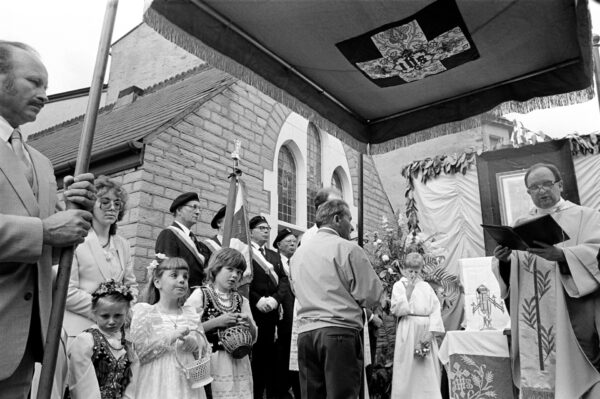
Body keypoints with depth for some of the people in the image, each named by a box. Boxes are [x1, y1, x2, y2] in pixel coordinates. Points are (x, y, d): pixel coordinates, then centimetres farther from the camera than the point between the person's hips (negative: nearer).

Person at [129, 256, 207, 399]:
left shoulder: (190, 312, 6)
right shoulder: (144, 312, -5)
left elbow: (202, 348, 11)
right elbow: (139, 353, -10)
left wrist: (192, 343, -11)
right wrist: (170, 338, -20)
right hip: (158, 385, -3)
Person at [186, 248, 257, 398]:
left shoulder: (242, 301, 9)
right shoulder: (200, 295, -3)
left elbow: (253, 339, 12)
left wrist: (249, 324, -8)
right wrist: (217, 322, -17)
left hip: (238, 362, 4)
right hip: (210, 362, -4)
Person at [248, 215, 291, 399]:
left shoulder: (275, 256, 20)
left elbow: (284, 280, 11)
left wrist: (275, 298, -6)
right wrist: (257, 299, -15)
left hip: (271, 313, 5)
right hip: (251, 312, -5)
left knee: (269, 355, 8)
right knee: (253, 356, 1)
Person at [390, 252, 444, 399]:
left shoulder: (426, 287, 12)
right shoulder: (399, 285, 3)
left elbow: (436, 309, 4)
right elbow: (396, 310, -8)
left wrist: (431, 331, -7)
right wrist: (408, 291, -12)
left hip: (426, 330, 3)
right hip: (409, 331, -3)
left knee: (429, 370, 5)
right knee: (408, 369, -2)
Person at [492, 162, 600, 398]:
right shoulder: (521, 225, 14)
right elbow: (514, 272, 10)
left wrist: (561, 254, -26)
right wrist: (505, 261, -11)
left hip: (574, 317, -2)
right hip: (534, 322, 2)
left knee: (574, 373, -6)